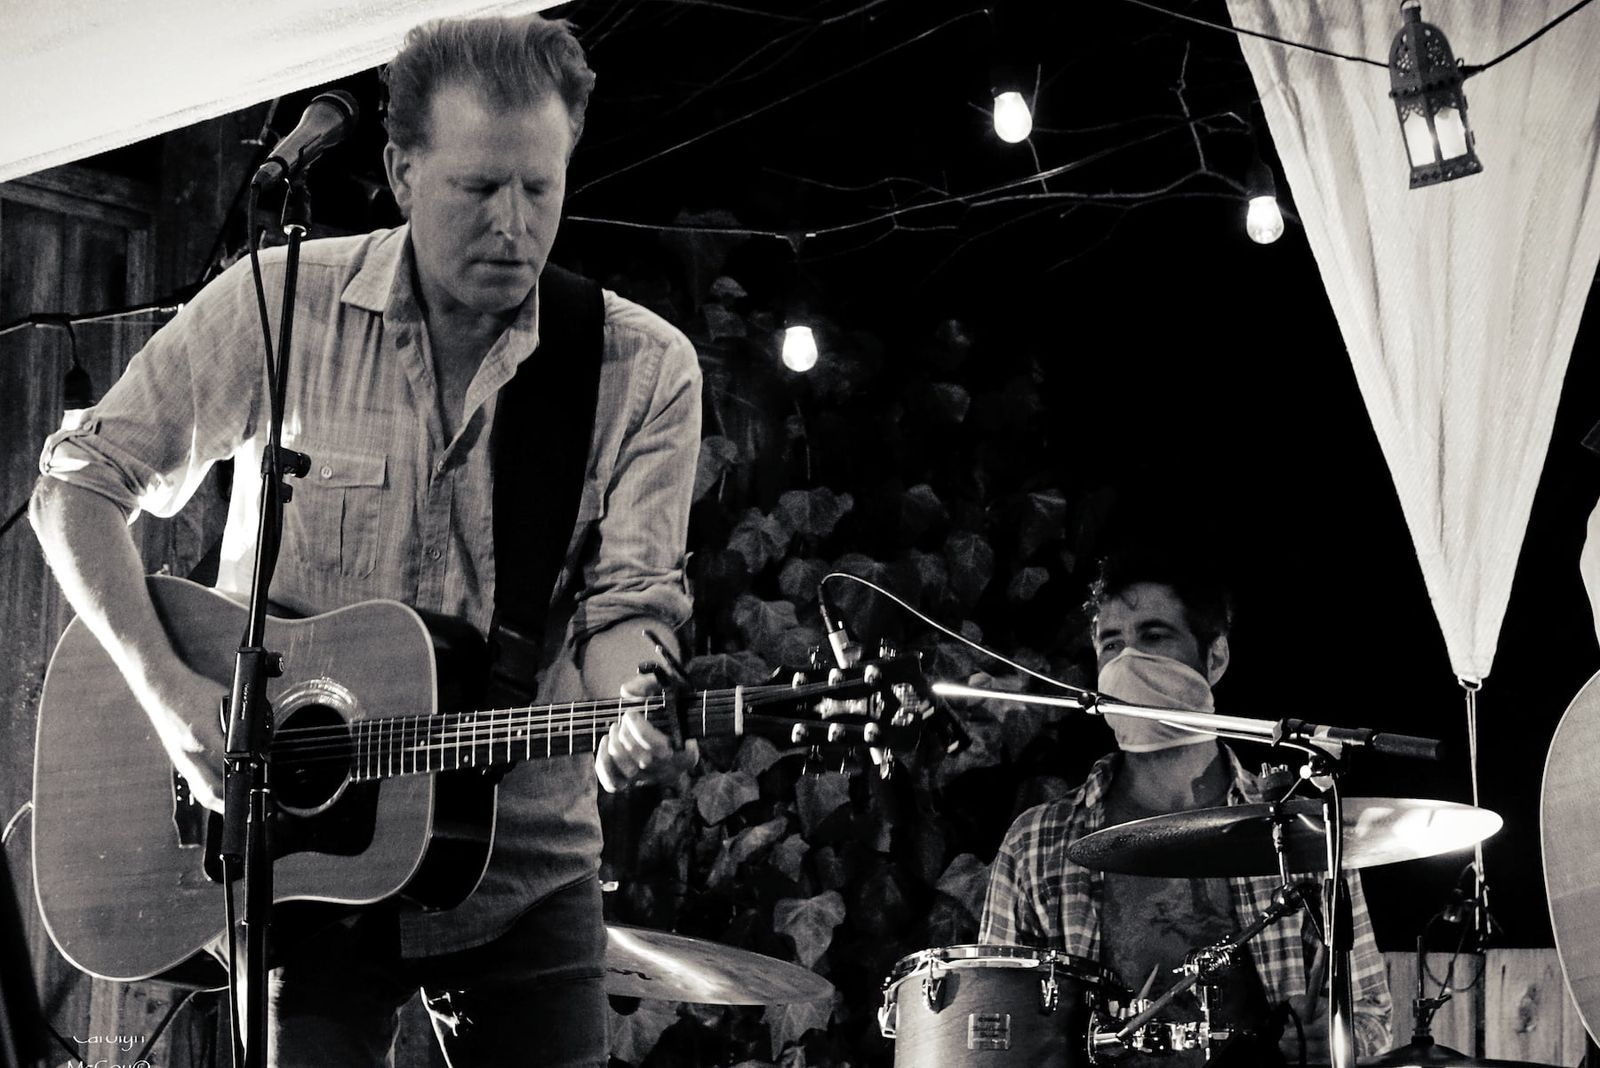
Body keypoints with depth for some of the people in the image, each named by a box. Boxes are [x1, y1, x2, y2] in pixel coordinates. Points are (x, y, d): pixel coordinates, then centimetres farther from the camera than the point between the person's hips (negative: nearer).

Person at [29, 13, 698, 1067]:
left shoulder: (643, 369, -4)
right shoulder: (279, 307, -6)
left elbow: (626, 603, -9)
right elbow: (81, 486, -2)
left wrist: (628, 710, -32)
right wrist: (168, 687, -14)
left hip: (521, 867, 1)